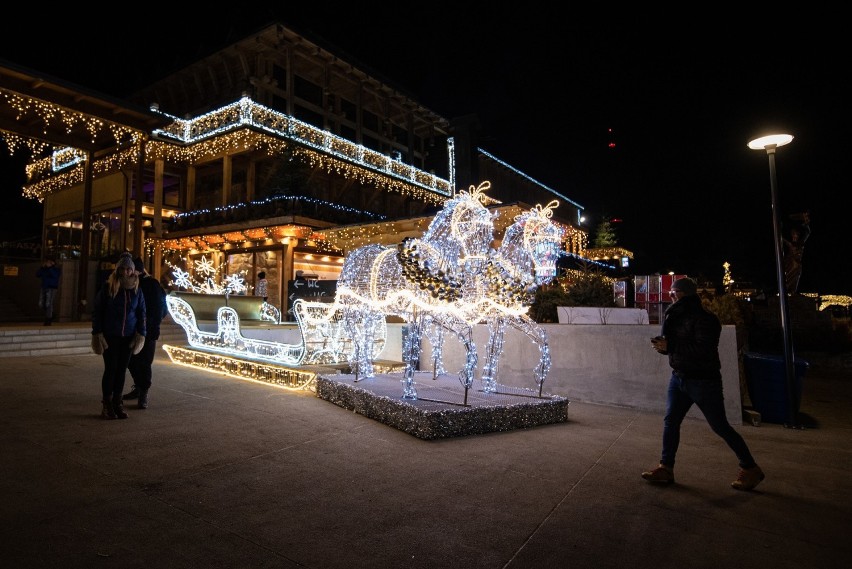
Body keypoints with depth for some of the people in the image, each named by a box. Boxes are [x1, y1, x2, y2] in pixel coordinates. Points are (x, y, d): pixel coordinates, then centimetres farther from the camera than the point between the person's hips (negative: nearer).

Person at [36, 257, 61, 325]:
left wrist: (50, 267, -17)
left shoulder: (57, 269, -1)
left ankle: (48, 321, -6)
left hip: (52, 288, -6)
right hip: (43, 287, 6)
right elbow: (37, 274, 5)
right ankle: (51, 314, 25)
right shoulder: (44, 269, 13)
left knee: (48, 304, -12)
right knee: (41, 304, 3)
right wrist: (42, 267, -4)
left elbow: (55, 275, -20)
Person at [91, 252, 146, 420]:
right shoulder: (107, 287, -4)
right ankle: (107, 405, 13)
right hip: (110, 336, -2)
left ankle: (117, 404, 18)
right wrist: (97, 333, -4)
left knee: (122, 370, 7)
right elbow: (96, 310, -1)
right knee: (111, 369, 0)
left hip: (128, 337, 2)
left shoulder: (137, 290, 3)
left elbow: (141, 313, 9)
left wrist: (141, 333, 4)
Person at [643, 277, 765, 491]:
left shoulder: (704, 319, -17)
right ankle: (666, 469, 13)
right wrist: (662, 344, -6)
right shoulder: (678, 317, 8)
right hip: (679, 377, 8)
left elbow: (703, 349, -28)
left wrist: (670, 346, -27)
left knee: (720, 427, 3)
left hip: (703, 381, -8)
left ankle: (751, 469, 22)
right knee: (670, 421, 6)